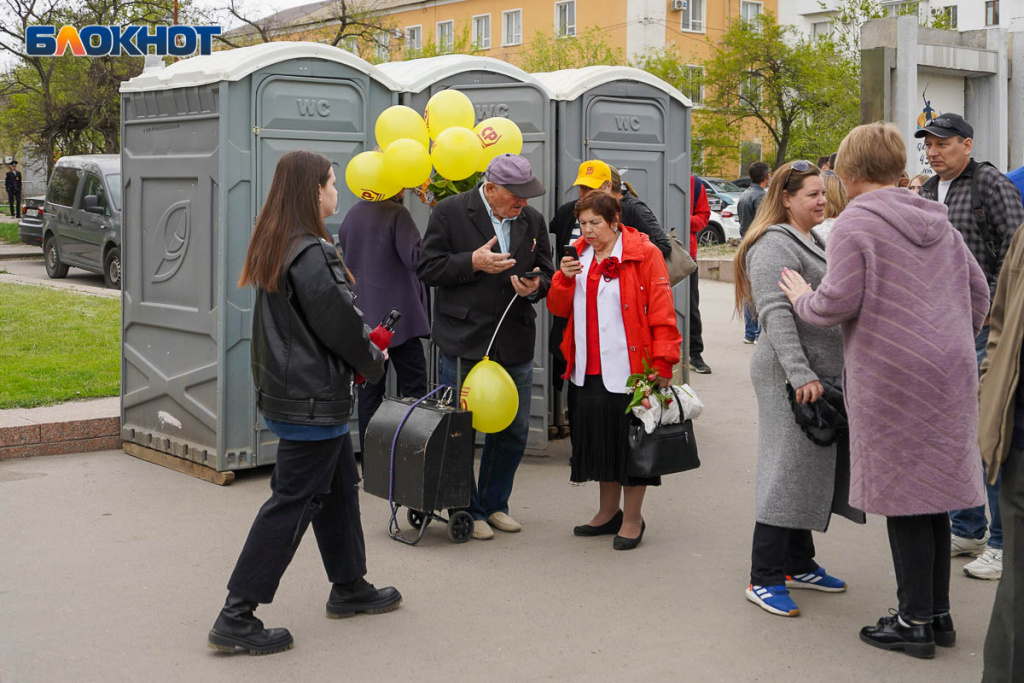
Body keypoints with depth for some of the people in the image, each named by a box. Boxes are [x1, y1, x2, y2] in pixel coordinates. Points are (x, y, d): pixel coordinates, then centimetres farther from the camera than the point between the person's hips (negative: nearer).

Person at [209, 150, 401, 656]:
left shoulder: (274, 248, 9)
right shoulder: (312, 255, -21)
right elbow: (340, 324, -17)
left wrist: (361, 352, 10)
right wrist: (373, 362, 2)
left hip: (286, 388, 10)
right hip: (313, 400, -10)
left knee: (339, 486, 20)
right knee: (292, 501, -4)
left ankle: (350, 589, 34)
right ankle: (236, 618, 1)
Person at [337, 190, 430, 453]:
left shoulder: (353, 214, 10)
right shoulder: (397, 214, -12)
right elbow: (416, 259, -20)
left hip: (362, 319, 6)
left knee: (369, 394, 8)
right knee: (414, 391, 0)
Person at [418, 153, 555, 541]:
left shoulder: (533, 221, 9)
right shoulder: (451, 212, -5)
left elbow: (546, 272, 18)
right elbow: (428, 268, -6)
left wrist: (536, 286, -5)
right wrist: (473, 262, -17)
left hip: (515, 344, 4)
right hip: (463, 342, -4)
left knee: (514, 430, 10)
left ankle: (495, 505, 28)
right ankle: (468, 510, 19)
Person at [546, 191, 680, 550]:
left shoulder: (644, 254, -7)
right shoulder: (579, 254, 12)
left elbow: (662, 313, -10)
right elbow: (559, 308, 14)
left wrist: (661, 365, -15)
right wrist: (564, 278, -5)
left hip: (629, 367, -6)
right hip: (587, 369, 6)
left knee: (630, 439, 2)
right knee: (597, 437, 13)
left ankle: (633, 517, 16)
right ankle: (609, 512, 28)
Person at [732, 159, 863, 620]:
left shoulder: (808, 243, 20)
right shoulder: (774, 245, -13)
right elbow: (775, 314, -21)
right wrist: (800, 374, -27)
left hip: (818, 374, 10)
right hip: (790, 377, -10)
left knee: (814, 470, 14)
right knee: (789, 472, -8)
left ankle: (798, 565, 25)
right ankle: (764, 580, -1)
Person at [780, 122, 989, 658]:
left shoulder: (856, 223, -9)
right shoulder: (937, 221, 13)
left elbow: (838, 302, -15)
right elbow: (978, 290, 16)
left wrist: (802, 299, 5)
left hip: (891, 377, -7)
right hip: (950, 374, 7)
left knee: (903, 497, 0)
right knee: (933, 491, 14)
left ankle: (915, 623, 7)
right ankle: (938, 613, 22)